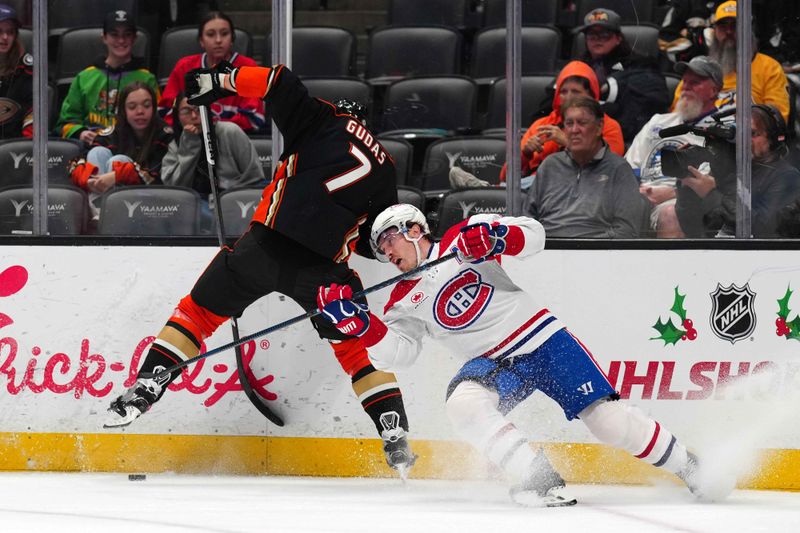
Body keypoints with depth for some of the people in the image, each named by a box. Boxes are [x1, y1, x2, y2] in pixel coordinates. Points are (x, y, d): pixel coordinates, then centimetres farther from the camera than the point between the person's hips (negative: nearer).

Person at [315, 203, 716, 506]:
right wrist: (359, 322, -21)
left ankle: (689, 468, 8)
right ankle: (538, 479, -28)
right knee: (463, 403, -31)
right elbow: (396, 353, -6)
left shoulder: (465, 238, -2)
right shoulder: (404, 302, 7)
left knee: (608, 420, -11)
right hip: (493, 364, 3)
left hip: (542, 339, -3)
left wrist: (497, 237, -30)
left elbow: (533, 235, -9)